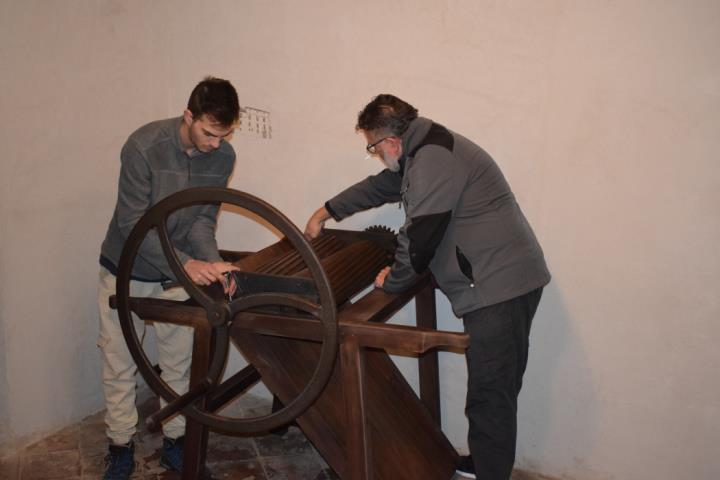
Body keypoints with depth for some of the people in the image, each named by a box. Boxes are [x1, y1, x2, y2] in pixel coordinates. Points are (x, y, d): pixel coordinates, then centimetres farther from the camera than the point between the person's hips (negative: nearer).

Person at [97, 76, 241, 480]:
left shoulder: (223, 156, -13)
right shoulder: (144, 145, -26)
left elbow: (203, 219, -9)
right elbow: (133, 224, -26)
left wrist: (213, 262, -28)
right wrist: (186, 264, -36)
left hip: (179, 272, 3)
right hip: (127, 272, -3)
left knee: (180, 362, 11)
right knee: (120, 366, 8)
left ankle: (175, 442, 30)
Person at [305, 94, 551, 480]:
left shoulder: (433, 160, -18)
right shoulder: (424, 151, 16)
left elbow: (418, 239, -19)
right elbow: (382, 185, 30)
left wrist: (391, 281, 0)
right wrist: (328, 211, 38)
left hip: (499, 287, -11)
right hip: (504, 283, 11)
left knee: (490, 393, -2)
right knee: (496, 387, 20)